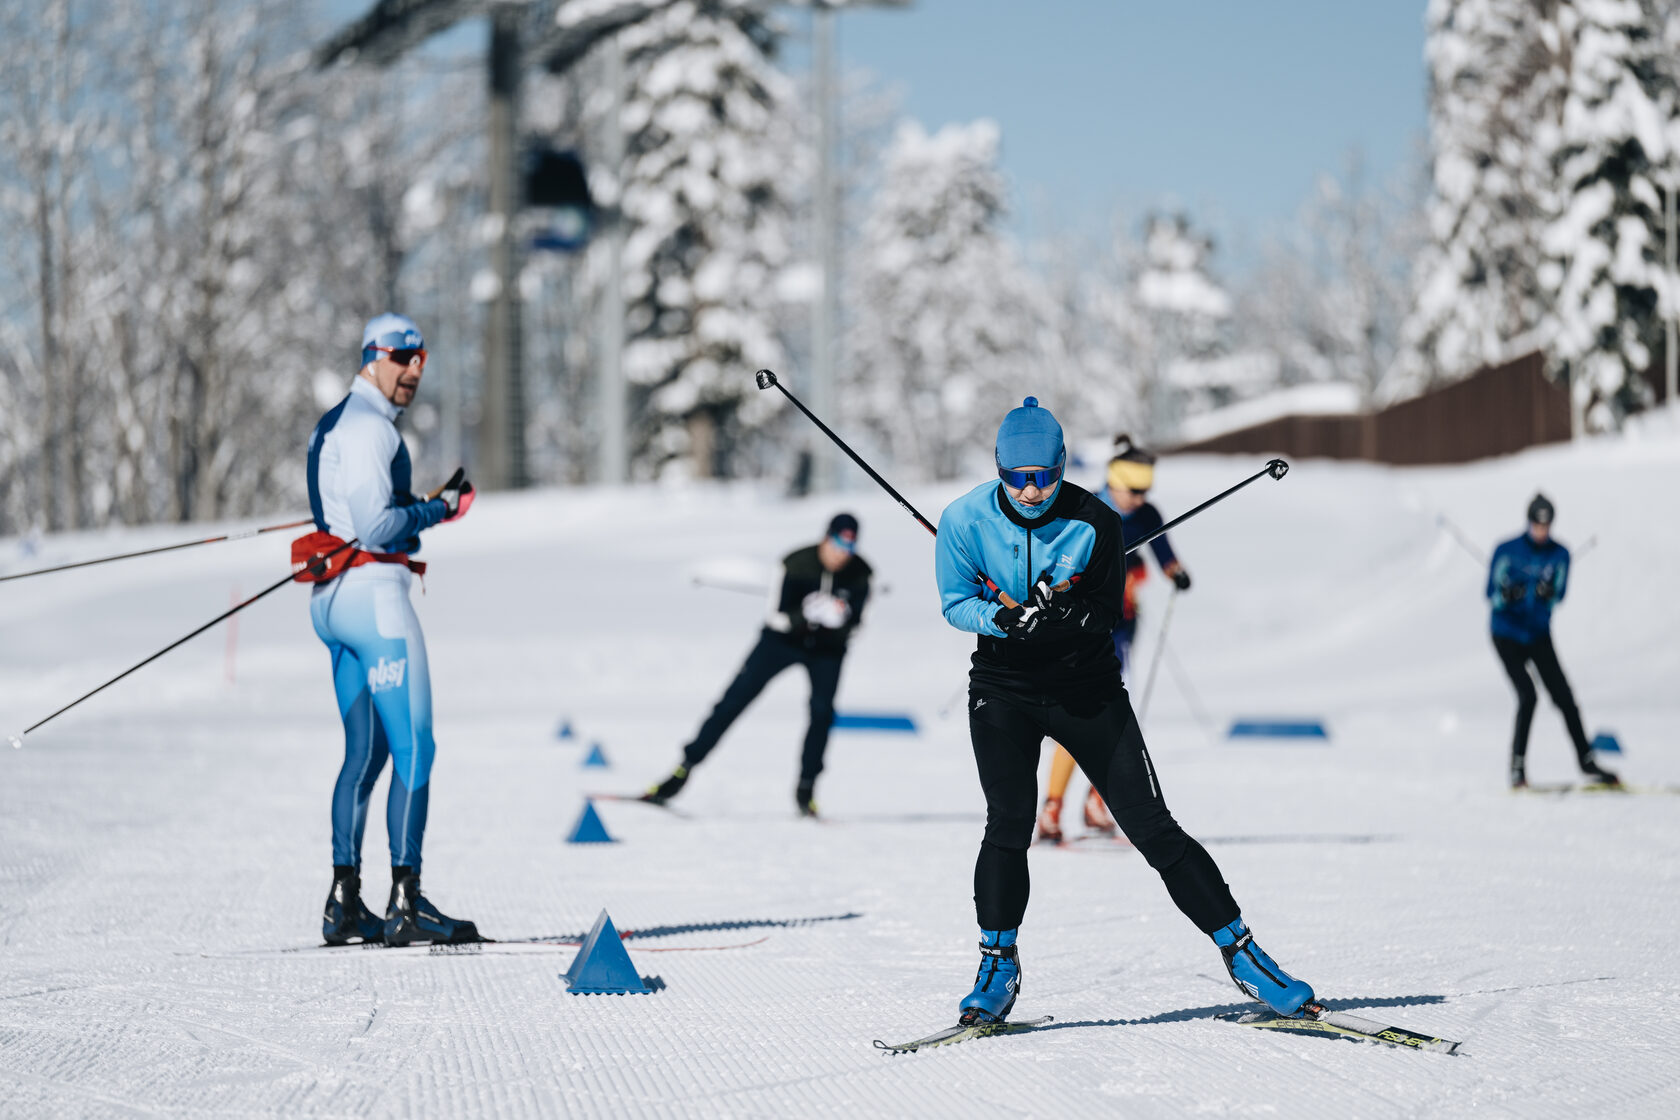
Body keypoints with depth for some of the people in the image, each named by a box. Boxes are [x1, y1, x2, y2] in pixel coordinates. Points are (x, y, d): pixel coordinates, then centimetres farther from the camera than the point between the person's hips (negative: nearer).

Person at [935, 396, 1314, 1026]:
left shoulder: (1094, 522, -15)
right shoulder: (966, 519, -11)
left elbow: (1110, 613, -9)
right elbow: (956, 602, -2)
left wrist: (1067, 612, -30)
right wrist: (1002, 618, -23)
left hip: (1088, 689, 0)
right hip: (1004, 689, 1)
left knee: (1153, 829, -4)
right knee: (1009, 824, -17)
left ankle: (1240, 952, 5)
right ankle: (998, 966, 0)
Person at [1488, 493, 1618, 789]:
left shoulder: (1559, 555, 0)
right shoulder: (1507, 551, -9)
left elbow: (1559, 595, -2)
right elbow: (1491, 595, -8)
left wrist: (1549, 593, -26)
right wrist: (1506, 595, -31)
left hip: (1539, 634, 3)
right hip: (1507, 634, -3)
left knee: (1564, 697, -4)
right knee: (1527, 696, -18)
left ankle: (1586, 760, 7)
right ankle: (1517, 766, -9)